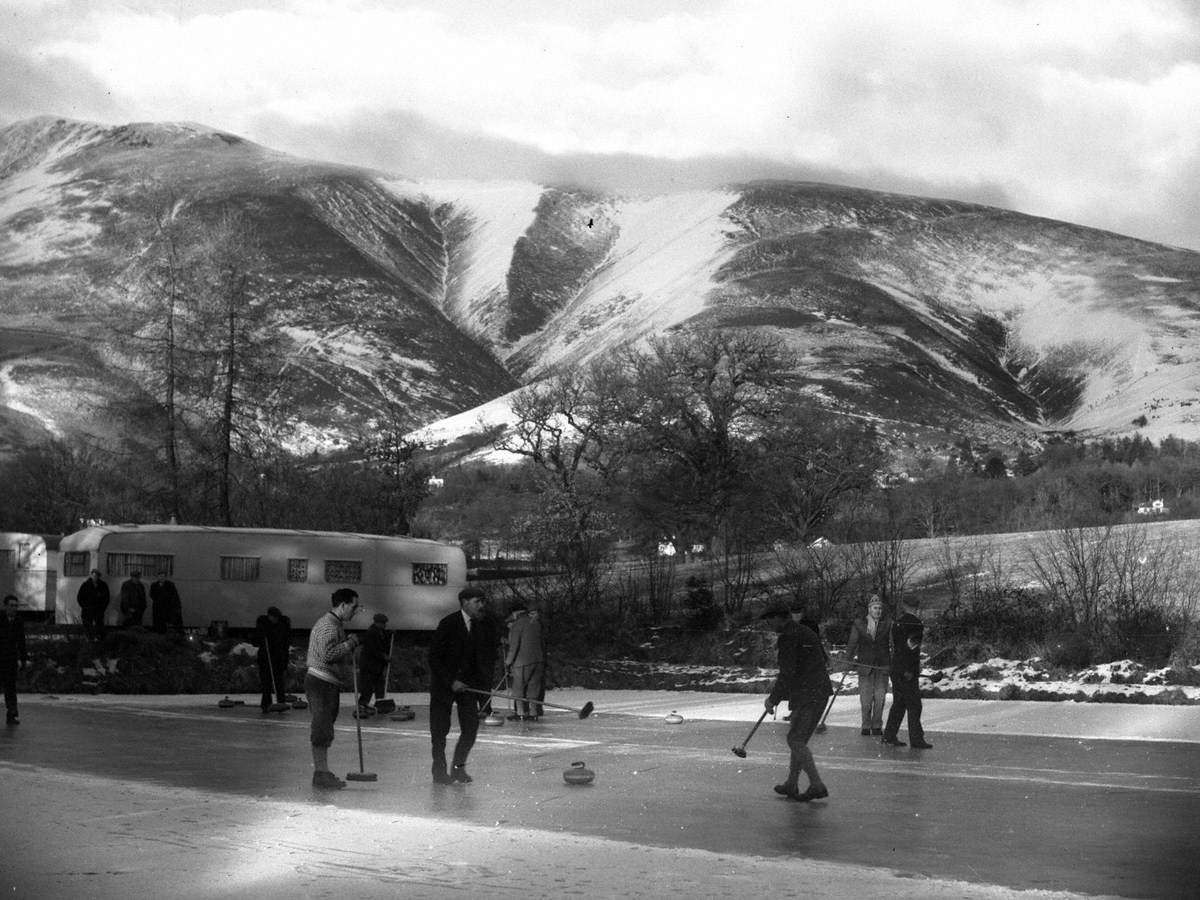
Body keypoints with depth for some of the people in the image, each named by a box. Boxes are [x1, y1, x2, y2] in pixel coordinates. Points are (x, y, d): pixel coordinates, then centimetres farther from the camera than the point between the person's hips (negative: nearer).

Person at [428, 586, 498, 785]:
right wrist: (450, 682, -19)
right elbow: (434, 657, -15)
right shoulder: (448, 624, -16)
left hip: (468, 682, 4)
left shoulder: (486, 627, -2)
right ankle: (439, 770, 14)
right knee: (440, 729, 1)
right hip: (443, 683, -4)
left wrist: (482, 683, -9)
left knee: (471, 727, -4)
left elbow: (488, 659, 4)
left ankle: (458, 767, 12)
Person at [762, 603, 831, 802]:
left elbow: (787, 673, -19)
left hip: (807, 696, -10)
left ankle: (817, 786, -11)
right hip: (821, 690, 10)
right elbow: (823, 659, 27)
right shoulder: (808, 632, 17)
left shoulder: (788, 638, -13)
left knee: (796, 740, -6)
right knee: (798, 739, 16)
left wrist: (773, 699, -11)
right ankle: (791, 785, 22)